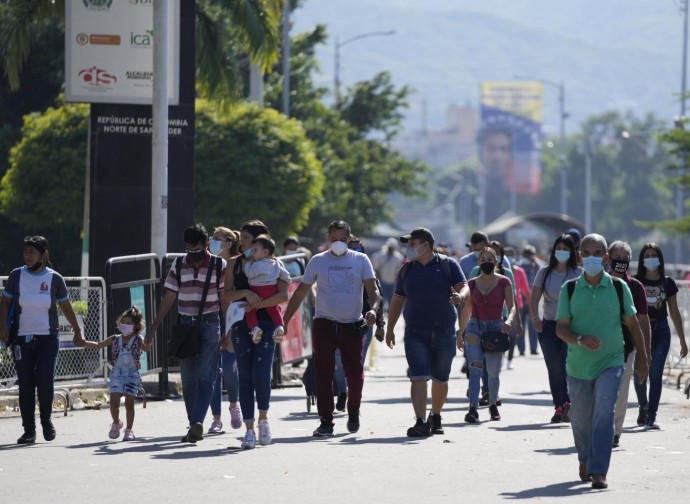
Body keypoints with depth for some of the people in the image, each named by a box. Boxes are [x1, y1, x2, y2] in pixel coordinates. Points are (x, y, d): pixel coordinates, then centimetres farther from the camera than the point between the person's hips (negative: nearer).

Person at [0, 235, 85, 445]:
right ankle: (29, 431, 6)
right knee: (25, 386, -2)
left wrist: (77, 332, 15)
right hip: (22, 339, 1)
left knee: (45, 381, -13)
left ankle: (46, 420, 12)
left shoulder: (55, 279, 1)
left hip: (48, 339, -1)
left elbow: (66, 307, 12)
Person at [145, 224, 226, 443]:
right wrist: (153, 327, 5)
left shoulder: (219, 266, 0)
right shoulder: (178, 266, 7)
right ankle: (194, 426, 9)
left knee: (205, 377, -13)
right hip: (185, 325, 3)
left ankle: (197, 422, -24)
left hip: (209, 324, -3)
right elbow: (168, 299, 9)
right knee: (188, 380, 4)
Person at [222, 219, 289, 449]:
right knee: (245, 376, 0)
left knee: (261, 375, -13)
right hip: (241, 325, 3)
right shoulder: (234, 264, 10)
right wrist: (245, 293, -18)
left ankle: (263, 419, 10)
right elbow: (226, 295, 1)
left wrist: (257, 305, -17)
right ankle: (249, 429, 3)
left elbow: (283, 294, -8)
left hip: (265, 324, -3)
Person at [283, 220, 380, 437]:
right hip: (324, 323, 0)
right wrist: (284, 321, 4)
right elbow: (300, 293, 9)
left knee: (355, 373, 0)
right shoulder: (318, 261, 6)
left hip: (352, 325, 0)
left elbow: (372, 289, -1)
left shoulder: (361, 260, 4)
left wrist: (373, 309, -23)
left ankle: (353, 411, 27)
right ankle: (326, 421, 0)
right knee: (323, 373, -5)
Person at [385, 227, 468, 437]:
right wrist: (390, 329, 12)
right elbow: (397, 300, 16)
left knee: (440, 380, 9)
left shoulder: (448, 265, 2)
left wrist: (460, 296, -31)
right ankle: (421, 422, -18)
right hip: (415, 333, 1)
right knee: (418, 378, -12)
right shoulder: (407, 270, 11)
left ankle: (435, 417, 30)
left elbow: (464, 287, -6)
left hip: (444, 333, -1)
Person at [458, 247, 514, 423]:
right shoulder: (472, 284, 8)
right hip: (475, 326, 0)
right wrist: (460, 334, 16)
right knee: (475, 367, -17)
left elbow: (511, 306, -5)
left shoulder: (504, 282, 1)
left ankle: (493, 404, 33)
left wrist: (509, 321, -26)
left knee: (493, 371, 9)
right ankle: (473, 408, -26)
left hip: (496, 328, 0)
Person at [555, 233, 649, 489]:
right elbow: (561, 327, -5)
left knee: (604, 413, -18)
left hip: (610, 363, -2)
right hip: (578, 365, 2)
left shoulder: (619, 288, -1)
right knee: (580, 418, 12)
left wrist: (642, 357, 10)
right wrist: (581, 340, -24)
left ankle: (598, 471, -20)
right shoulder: (570, 289, -1)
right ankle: (585, 460, 39)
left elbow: (632, 324, 9)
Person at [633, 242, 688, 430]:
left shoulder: (667, 283, 4)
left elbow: (674, 312, 9)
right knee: (639, 374, 5)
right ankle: (644, 406, 32)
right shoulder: (635, 282, 1)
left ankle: (651, 417, -4)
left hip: (660, 330, 0)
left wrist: (682, 340, 9)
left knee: (656, 375, -7)